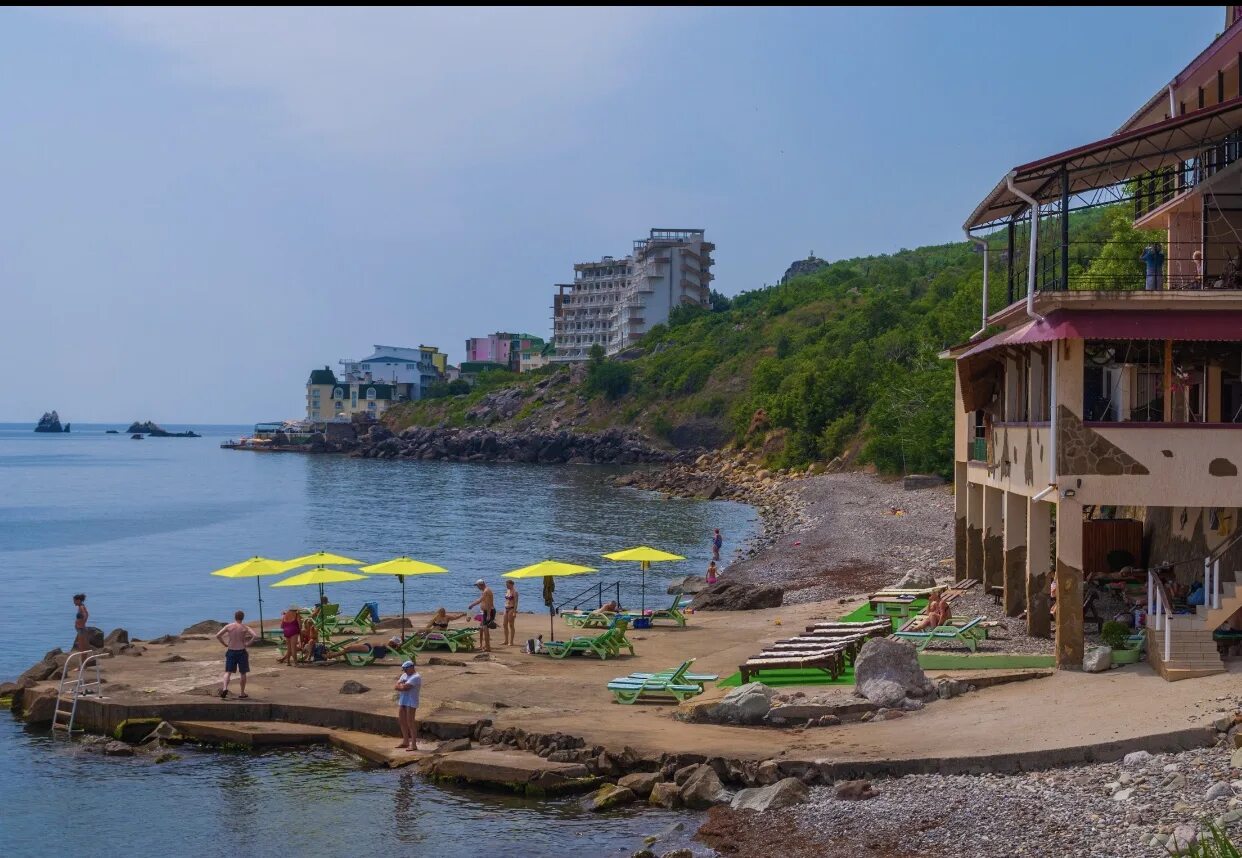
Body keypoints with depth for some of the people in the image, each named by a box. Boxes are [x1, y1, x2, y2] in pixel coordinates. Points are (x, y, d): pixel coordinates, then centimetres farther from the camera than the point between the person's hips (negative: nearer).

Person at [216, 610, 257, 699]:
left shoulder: (229, 626, -2)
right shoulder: (245, 627, -6)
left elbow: (218, 636, -4)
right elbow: (255, 636, -18)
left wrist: (225, 644, 5)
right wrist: (248, 644, -5)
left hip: (231, 651, 1)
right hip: (241, 652, -1)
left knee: (228, 672, 7)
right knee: (243, 673, 11)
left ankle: (224, 688, -18)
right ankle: (242, 694, 16)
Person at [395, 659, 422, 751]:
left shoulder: (416, 677, -14)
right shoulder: (404, 675, 15)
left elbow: (404, 687, -21)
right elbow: (396, 686, 8)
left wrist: (399, 685, -2)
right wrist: (402, 685, -11)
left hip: (411, 701, -9)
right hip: (402, 701, 9)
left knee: (410, 722, -9)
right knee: (401, 721, 14)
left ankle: (414, 744, -6)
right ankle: (405, 742, 26)